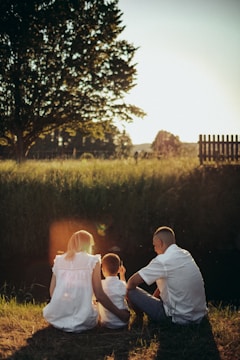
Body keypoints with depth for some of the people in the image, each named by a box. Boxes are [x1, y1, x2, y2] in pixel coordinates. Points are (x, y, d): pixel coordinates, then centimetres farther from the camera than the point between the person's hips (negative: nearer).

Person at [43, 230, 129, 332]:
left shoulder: (59, 260, 9)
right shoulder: (92, 261, -1)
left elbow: (52, 291, 10)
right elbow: (99, 295, -5)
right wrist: (119, 313, 4)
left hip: (56, 317, 2)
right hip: (82, 319, -2)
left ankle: (61, 323, 13)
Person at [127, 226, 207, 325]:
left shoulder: (163, 260, -18)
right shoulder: (186, 254, 7)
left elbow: (133, 281, -13)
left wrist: (127, 289, 7)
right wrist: (153, 298, 21)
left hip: (180, 319, -8)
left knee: (131, 291, -3)